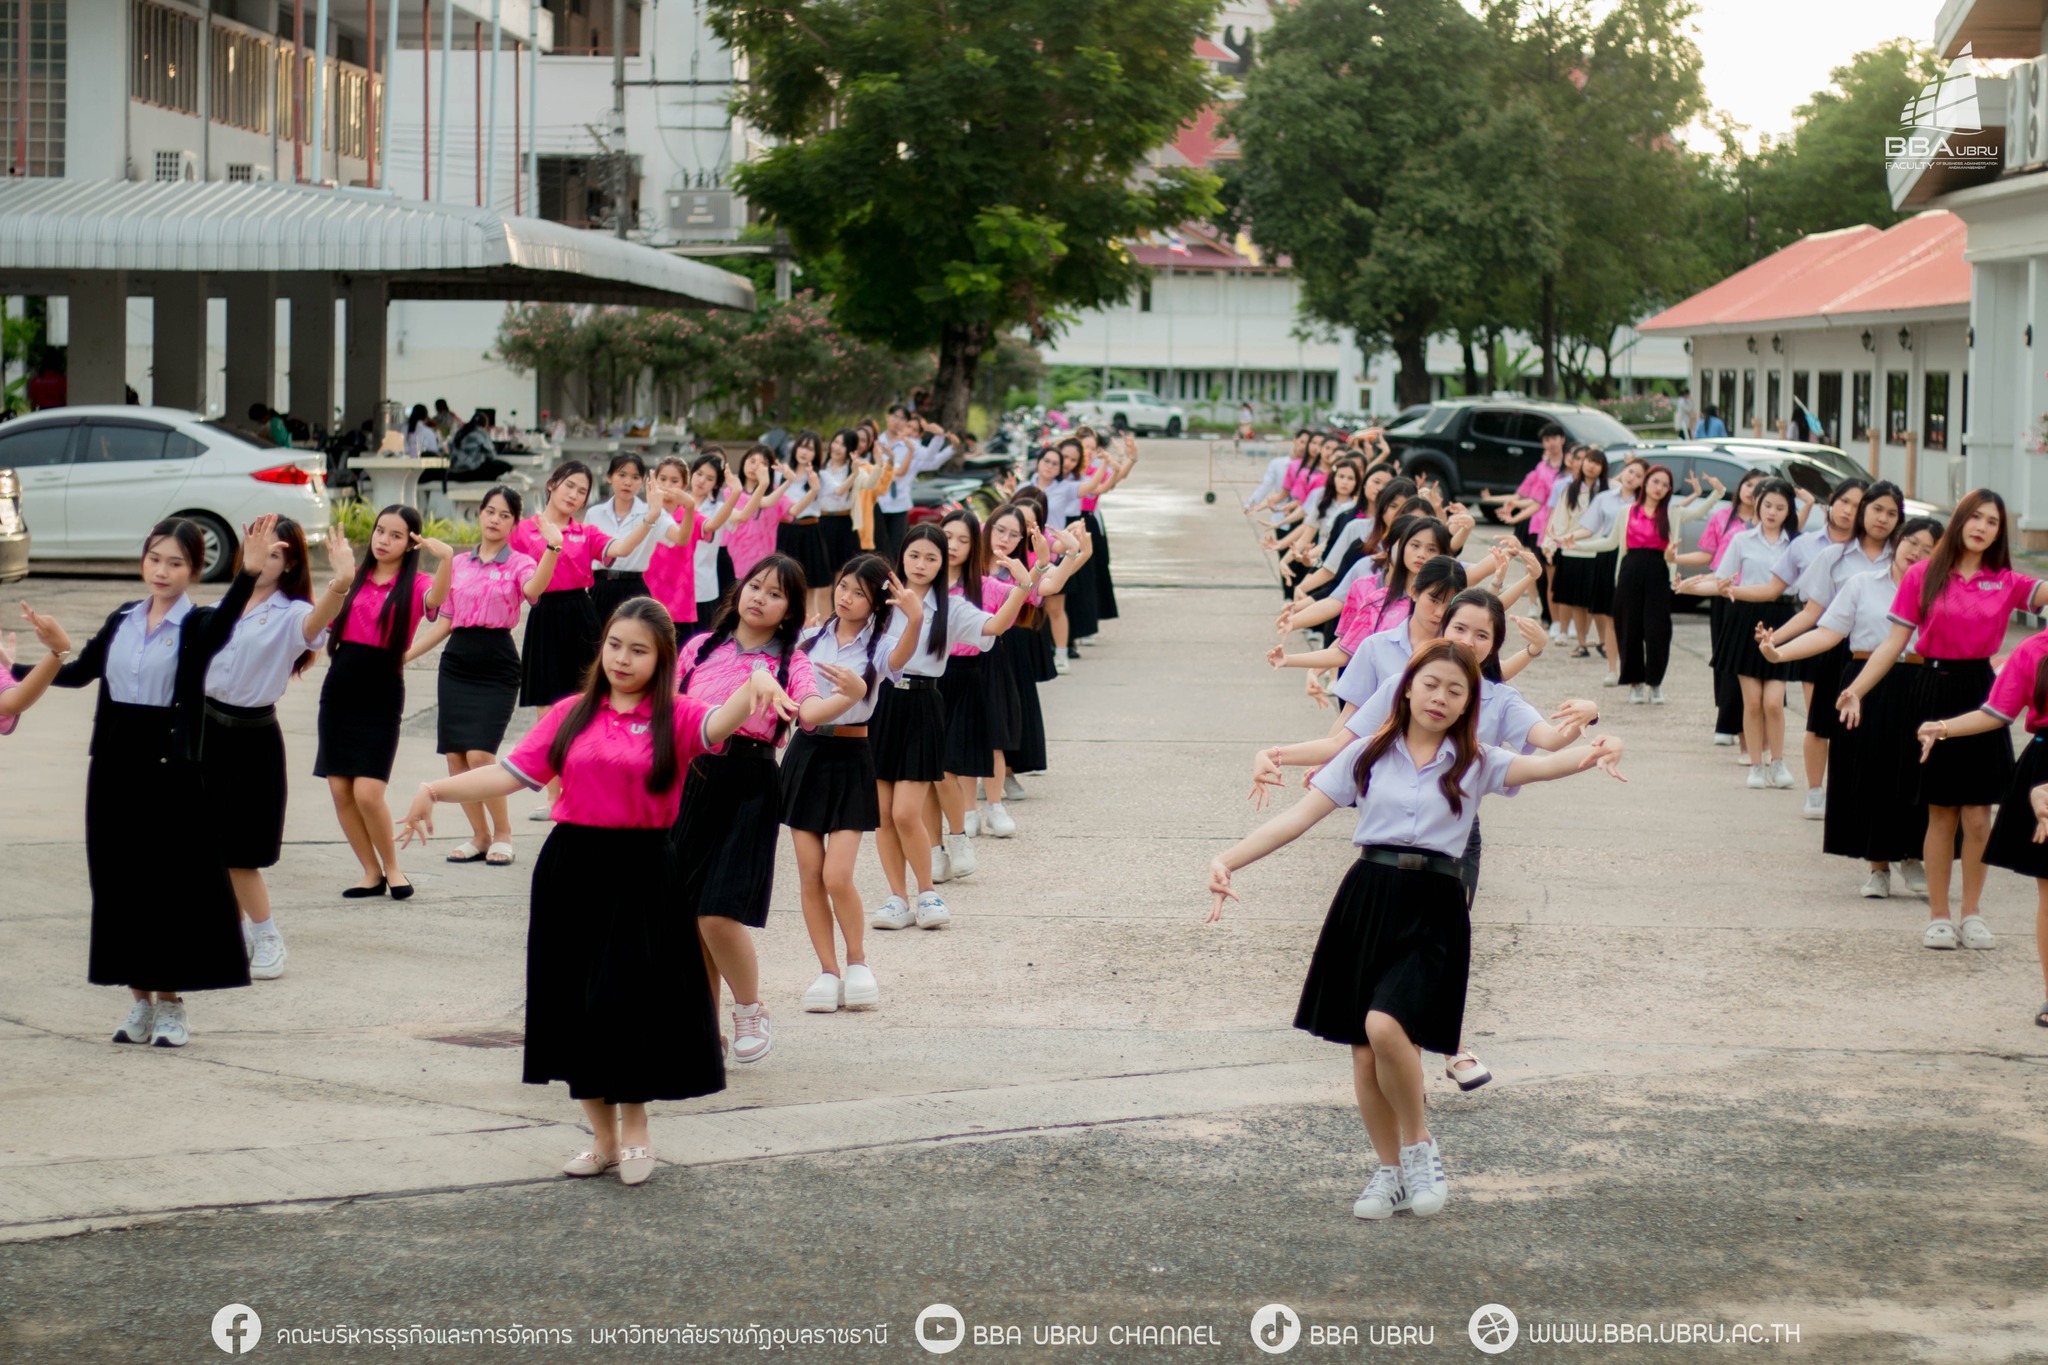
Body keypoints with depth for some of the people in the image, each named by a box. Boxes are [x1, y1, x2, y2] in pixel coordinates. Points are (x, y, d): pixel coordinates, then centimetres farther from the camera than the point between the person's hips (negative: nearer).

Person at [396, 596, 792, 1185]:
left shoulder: (675, 717, -3)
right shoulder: (572, 714, 5)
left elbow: (719, 723, -24)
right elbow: (511, 773, 1)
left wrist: (755, 684, -45)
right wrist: (435, 791, -9)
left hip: (641, 874, -3)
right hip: (571, 870, 3)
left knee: (631, 1000, -2)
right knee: (577, 1004, 7)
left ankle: (635, 1129, 20)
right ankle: (601, 1133, 22)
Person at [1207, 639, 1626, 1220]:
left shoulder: (1475, 763, 6)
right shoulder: (1368, 755, 8)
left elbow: (1543, 765, -12)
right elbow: (1299, 817, 6)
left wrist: (1593, 755, -33)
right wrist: (1228, 860, -4)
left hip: (1433, 909, -2)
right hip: (1366, 900, 2)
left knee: (1385, 1026, -23)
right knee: (1363, 1052, 4)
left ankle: (1419, 1144, 0)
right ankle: (1391, 1171, 23)